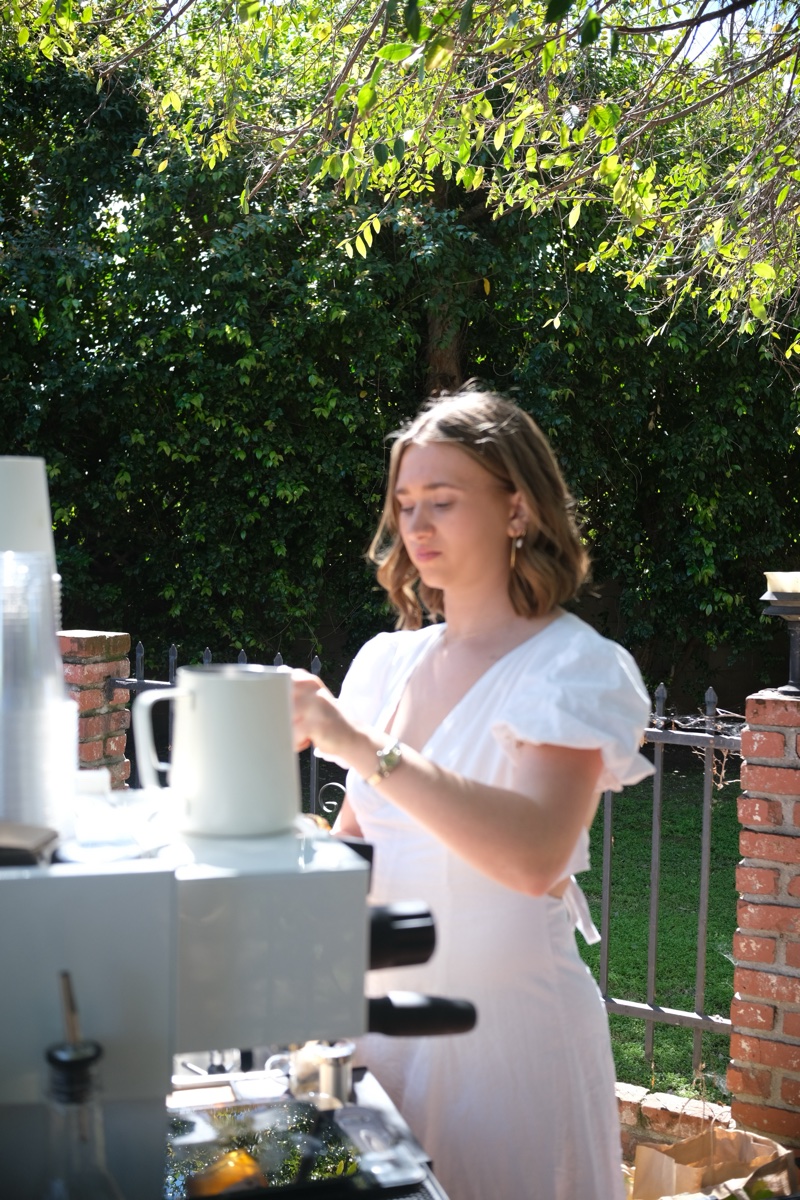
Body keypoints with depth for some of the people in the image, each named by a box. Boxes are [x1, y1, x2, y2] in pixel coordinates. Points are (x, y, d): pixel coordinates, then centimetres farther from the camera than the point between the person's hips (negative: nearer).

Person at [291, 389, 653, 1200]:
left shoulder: (576, 669, -13)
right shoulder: (387, 662, 5)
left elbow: (536, 855, -30)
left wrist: (360, 744, -31)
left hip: (504, 1030, -5)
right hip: (384, 1009, 6)